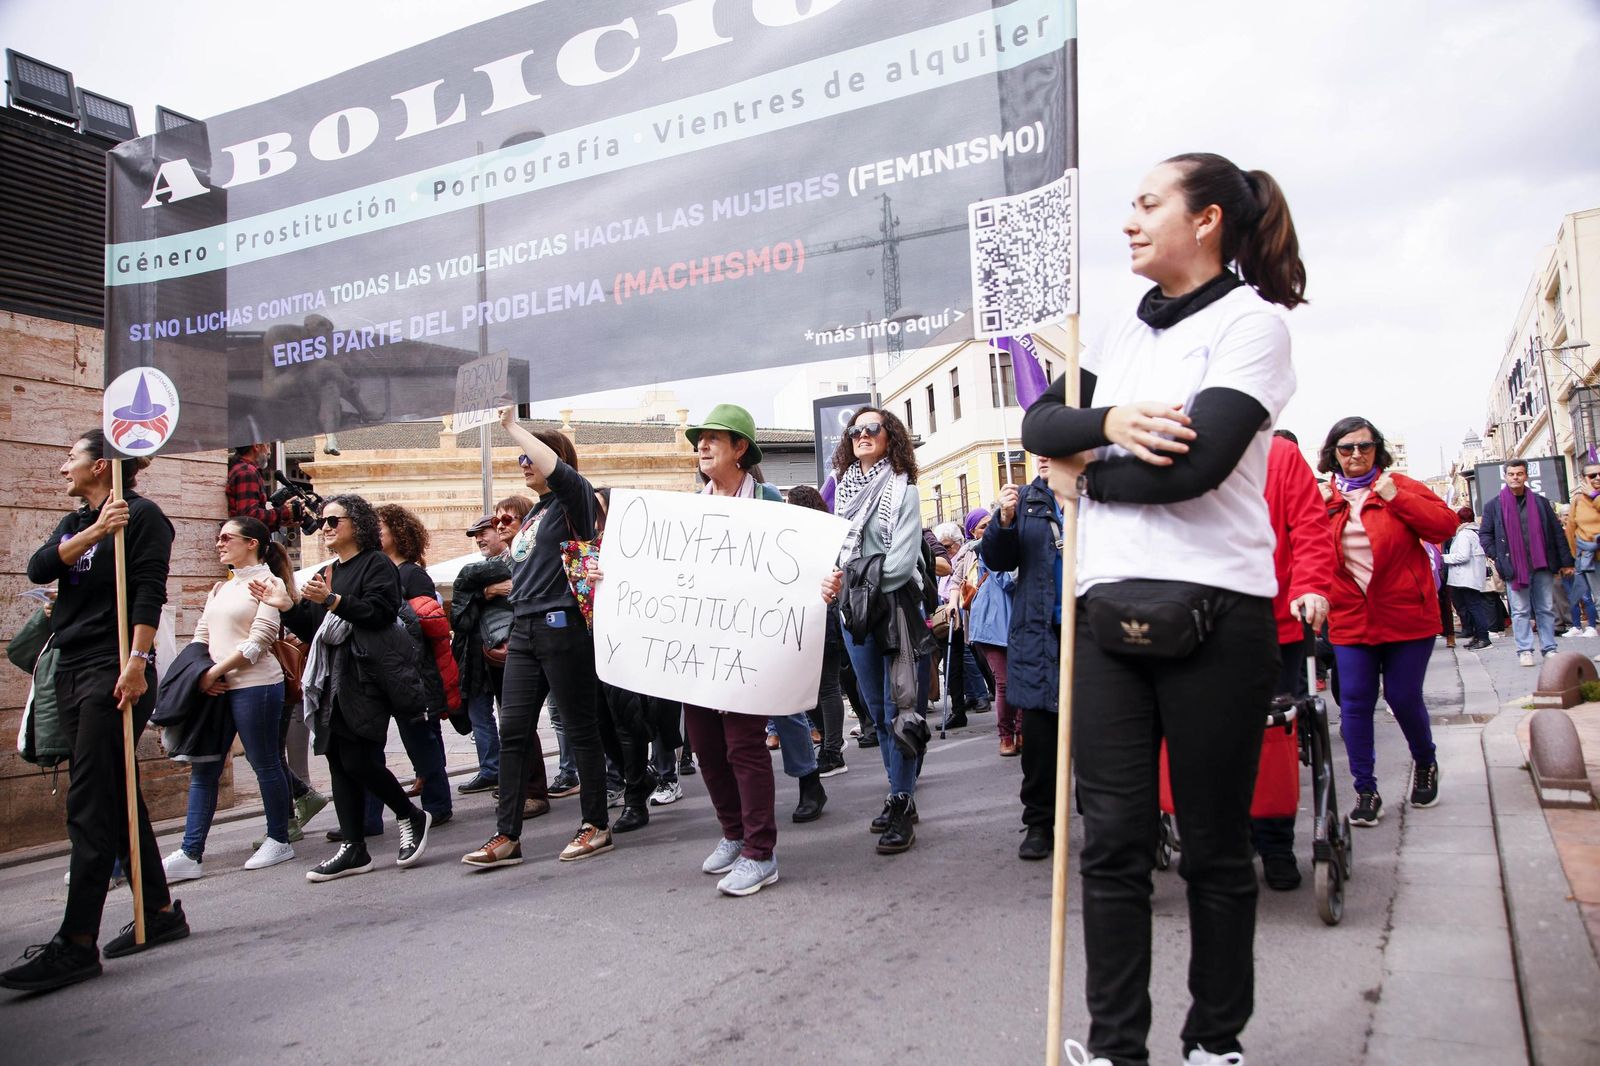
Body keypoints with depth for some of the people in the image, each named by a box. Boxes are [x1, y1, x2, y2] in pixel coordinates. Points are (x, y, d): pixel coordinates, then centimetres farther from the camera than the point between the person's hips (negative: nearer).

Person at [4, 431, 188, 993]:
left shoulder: (141, 515, -4)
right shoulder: (73, 523, 19)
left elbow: (149, 592, -13)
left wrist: (137, 661, -22)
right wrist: (95, 531, -14)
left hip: (116, 672, -8)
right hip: (72, 672, 8)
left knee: (90, 804, -10)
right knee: (116, 798, 10)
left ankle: (77, 943, -8)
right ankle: (161, 911, 19)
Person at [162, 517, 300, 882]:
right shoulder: (220, 589, 18)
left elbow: (260, 640, -13)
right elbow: (201, 636, 14)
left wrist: (215, 672, -13)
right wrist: (201, 674, -4)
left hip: (255, 685, -8)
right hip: (216, 688, 8)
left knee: (265, 764, 2)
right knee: (202, 770, 5)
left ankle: (279, 841, 15)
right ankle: (190, 854, 8)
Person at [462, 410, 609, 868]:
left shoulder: (572, 498, -4)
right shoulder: (532, 515, 19)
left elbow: (556, 468, -26)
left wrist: (512, 426, -15)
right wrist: (515, 628, 20)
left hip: (562, 627, -8)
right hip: (524, 630, 8)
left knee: (581, 728, 1)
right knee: (513, 731, 5)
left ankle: (596, 826, 13)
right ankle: (507, 836, 10)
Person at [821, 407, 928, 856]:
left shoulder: (902, 489, -4)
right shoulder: (845, 488, 12)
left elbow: (902, 560, -13)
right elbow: (836, 546, 11)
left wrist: (852, 582, -18)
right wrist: (830, 580, -9)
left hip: (895, 605, -5)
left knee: (898, 710, -4)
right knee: (877, 711, 12)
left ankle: (903, 808, 2)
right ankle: (900, 795, 24)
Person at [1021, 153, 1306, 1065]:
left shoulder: (1252, 321, -1)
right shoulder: (1126, 333, 18)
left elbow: (1197, 461, -15)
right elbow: (1040, 421, 9)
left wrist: (1085, 473, -2)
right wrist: (1106, 422, -11)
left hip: (1213, 612, -5)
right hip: (1108, 611, 5)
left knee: (1216, 846, 8)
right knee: (1113, 841, 6)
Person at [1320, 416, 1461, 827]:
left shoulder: (1400, 487, 1)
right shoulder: (1322, 497, 7)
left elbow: (1445, 524, -9)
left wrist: (1395, 497, -17)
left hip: (1406, 616, -2)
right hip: (1350, 620, 2)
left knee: (1404, 697, 4)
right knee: (1354, 702, -1)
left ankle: (1425, 763, 35)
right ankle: (1365, 791, 9)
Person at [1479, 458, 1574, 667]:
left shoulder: (1540, 502, 8)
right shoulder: (1493, 505, 3)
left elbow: (1556, 532, 8)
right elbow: (1484, 535, 4)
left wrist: (1565, 561, 4)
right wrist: (1499, 558, -6)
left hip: (1542, 565, 2)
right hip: (1514, 568, -2)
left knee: (1546, 608, 6)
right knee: (1520, 611, 0)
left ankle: (1549, 648, 13)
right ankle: (1525, 650, 3)